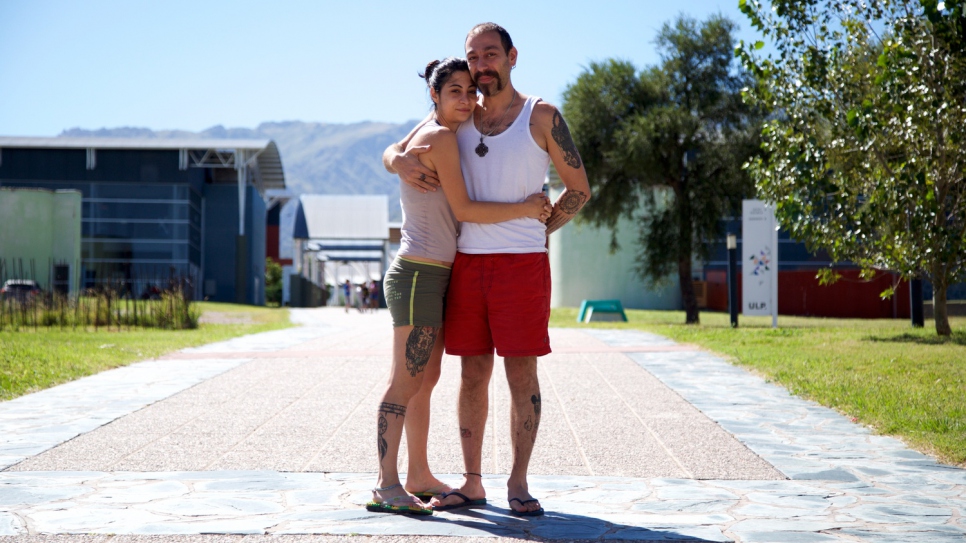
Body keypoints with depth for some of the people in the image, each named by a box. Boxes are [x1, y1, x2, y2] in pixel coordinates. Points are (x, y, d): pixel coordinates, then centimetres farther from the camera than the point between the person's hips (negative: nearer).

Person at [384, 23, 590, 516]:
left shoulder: (541, 117, 1)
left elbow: (579, 189, 7)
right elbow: (392, 152, 16)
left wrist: (534, 232, 2)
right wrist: (400, 163, -8)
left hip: (522, 263, -3)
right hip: (467, 263, 3)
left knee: (522, 374, -2)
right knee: (473, 374, 6)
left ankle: (518, 483, 7)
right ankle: (472, 483, 13)